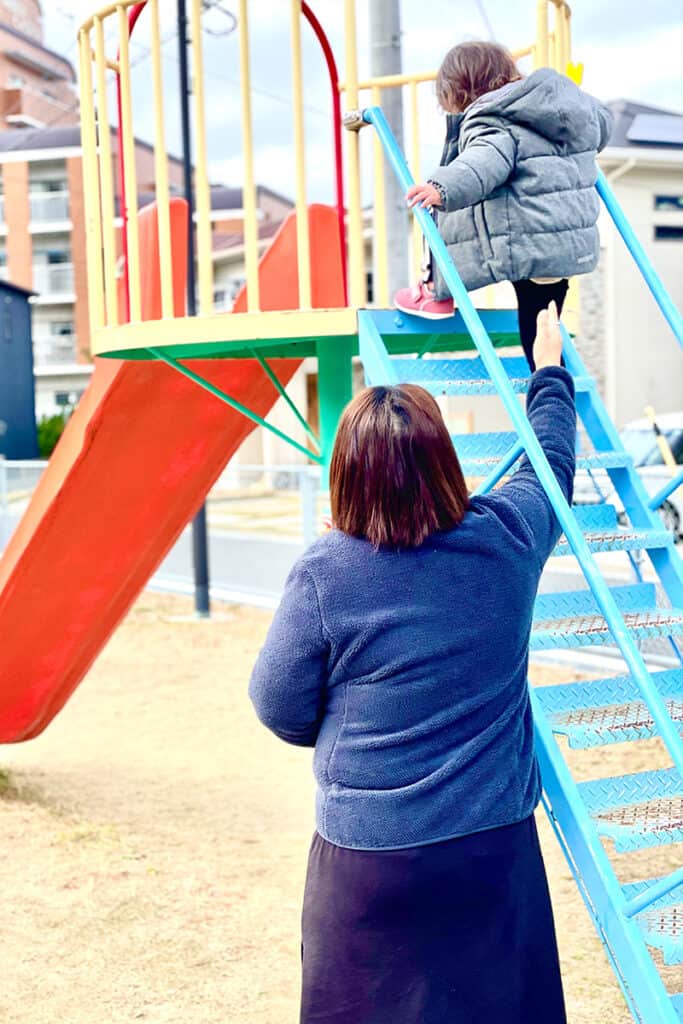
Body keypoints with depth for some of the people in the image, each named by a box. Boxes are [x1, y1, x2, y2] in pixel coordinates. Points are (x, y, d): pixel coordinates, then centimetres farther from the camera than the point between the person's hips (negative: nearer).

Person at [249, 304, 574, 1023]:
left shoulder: (324, 574, -16)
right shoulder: (508, 540, -6)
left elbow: (280, 710, -7)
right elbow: (550, 460, 15)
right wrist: (550, 374, 32)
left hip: (369, 856, -3)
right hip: (496, 843, 4)